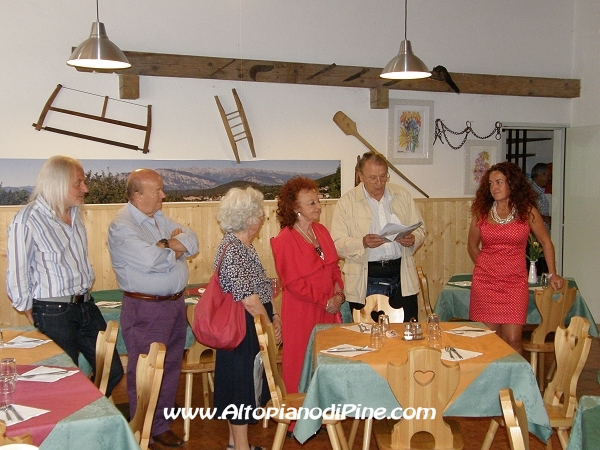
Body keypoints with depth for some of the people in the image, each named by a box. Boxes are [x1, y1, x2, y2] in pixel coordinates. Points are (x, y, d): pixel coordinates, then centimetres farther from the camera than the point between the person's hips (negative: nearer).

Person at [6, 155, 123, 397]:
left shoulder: (74, 214, 7)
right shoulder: (27, 221, -14)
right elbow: (17, 276, -9)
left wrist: (84, 297, 9)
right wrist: (36, 320, -2)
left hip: (86, 305, 7)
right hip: (54, 313, -7)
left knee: (113, 372, 12)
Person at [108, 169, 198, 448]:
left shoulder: (159, 218, 11)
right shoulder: (122, 226, -15)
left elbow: (192, 241, 3)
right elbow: (149, 260, -28)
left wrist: (167, 243, -15)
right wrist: (175, 249, -9)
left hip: (175, 303, 8)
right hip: (146, 309, -8)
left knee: (171, 365, 17)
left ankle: (163, 419, 31)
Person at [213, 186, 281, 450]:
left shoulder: (244, 245, 10)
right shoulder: (232, 249, -21)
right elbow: (249, 299, -25)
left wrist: (274, 318, 4)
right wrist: (270, 325, -13)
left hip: (253, 327, 10)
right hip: (242, 329, -10)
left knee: (245, 386, 19)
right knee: (242, 388, 1)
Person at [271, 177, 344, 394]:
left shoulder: (321, 231, 9)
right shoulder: (285, 240, -12)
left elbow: (333, 265, 17)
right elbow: (294, 283, -14)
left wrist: (338, 287, -2)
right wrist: (325, 302, -13)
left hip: (329, 308, 6)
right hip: (302, 312, -6)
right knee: (303, 362, 2)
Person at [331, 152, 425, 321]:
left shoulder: (402, 195, 11)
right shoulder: (347, 202, 0)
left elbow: (420, 229, 15)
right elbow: (337, 244, -5)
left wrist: (412, 239, -8)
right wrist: (363, 242, -22)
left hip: (402, 276, 3)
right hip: (366, 281, -3)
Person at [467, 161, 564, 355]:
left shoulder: (527, 211, 0)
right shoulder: (482, 212, 4)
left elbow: (545, 242, 12)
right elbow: (472, 245, 19)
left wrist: (553, 274, 14)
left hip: (515, 283, -1)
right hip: (485, 283, 2)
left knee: (512, 340, -7)